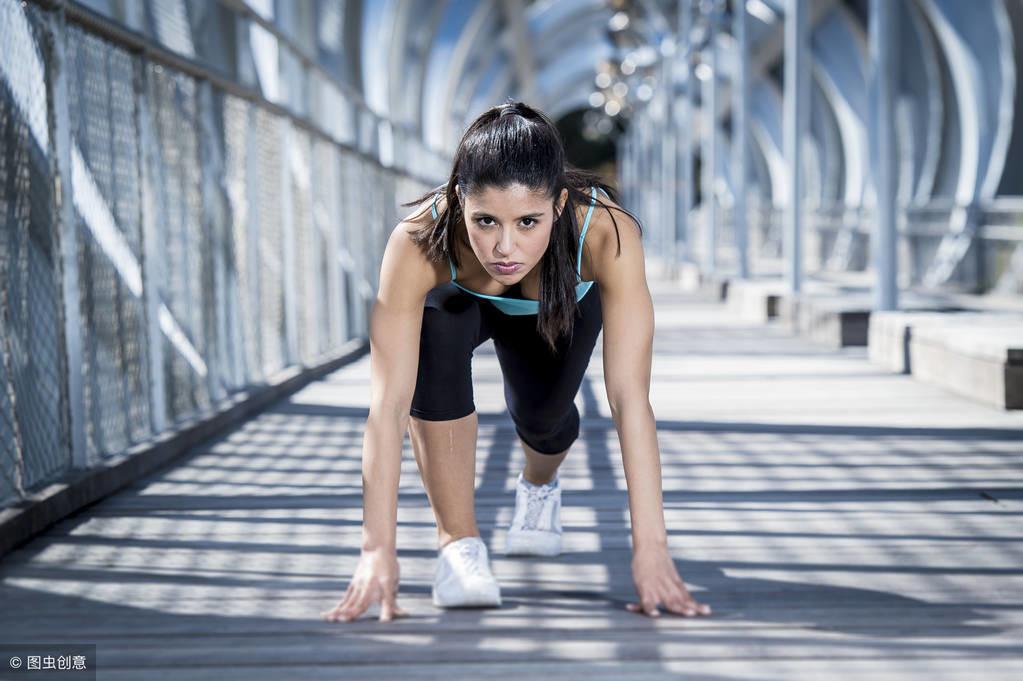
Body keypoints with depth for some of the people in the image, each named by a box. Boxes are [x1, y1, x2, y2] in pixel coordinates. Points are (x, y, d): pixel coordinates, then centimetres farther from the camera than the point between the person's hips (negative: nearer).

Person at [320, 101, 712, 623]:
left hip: (564, 301, 2)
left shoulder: (606, 233, -42)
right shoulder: (418, 243, -43)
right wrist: (378, 550, -51)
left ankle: (539, 485, 26)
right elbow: (388, 404, -45)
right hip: (458, 300, -2)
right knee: (438, 329, -32)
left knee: (541, 412, -13)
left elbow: (630, 400, -44)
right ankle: (457, 540, -20)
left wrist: (650, 547, -49)